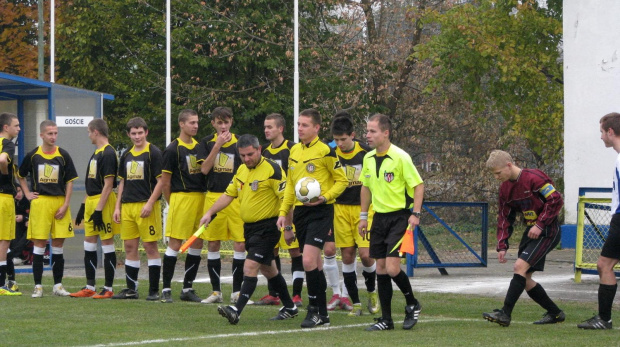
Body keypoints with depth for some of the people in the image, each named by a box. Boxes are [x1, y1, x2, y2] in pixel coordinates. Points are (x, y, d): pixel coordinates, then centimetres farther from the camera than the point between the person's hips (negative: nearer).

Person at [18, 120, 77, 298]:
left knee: (58, 243, 4)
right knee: (39, 243, -2)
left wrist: (65, 205, -4)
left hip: (59, 202, 1)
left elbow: (70, 181, 4)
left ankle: (58, 285, 12)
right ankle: (38, 286, 2)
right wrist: (27, 194, 6)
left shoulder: (63, 156, 3)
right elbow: (20, 175, 18)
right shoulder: (33, 155, 3)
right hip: (40, 202, -1)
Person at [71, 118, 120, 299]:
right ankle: (89, 287, 16)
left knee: (107, 244, -4)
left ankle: (108, 289, 0)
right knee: (89, 244, 10)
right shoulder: (96, 154, 17)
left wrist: (99, 210, -22)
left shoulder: (108, 154, -14)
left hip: (103, 202, -10)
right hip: (91, 202, 10)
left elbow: (108, 184, -19)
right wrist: (83, 206, 20)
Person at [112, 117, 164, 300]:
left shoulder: (154, 153, -4)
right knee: (130, 247, 7)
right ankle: (131, 289, 13)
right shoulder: (126, 155, 15)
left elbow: (160, 181, -9)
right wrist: (118, 207, 13)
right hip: (127, 206, 6)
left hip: (146, 205, -6)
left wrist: (150, 204, -17)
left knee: (150, 246, -4)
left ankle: (154, 290, -1)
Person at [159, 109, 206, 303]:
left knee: (197, 244, 7)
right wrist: (172, 204, 0)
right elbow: (165, 181, -3)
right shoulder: (173, 149, -5)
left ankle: (187, 288, 16)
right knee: (175, 243, -7)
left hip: (200, 198, 7)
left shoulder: (199, 146, 15)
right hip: (182, 197, -7)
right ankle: (166, 289, -2)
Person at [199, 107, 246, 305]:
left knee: (240, 244, -6)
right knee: (213, 244, 3)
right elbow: (204, 169, -6)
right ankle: (216, 291, 12)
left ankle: (237, 291, 2)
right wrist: (218, 145, -12)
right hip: (213, 197, 1)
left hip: (236, 198, -1)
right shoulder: (207, 143, 7)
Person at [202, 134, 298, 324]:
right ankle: (289, 307, 30)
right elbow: (228, 194, 17)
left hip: (267, 226, -9)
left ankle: (237, 310, -22)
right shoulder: (242, 170, 10)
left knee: (250, 267, -17)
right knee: (267, 269, 17)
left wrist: (288, 227, -22)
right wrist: (210, 213, 8)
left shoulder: (272, 170, -15)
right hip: (249, 226, 9)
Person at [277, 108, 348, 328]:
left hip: (320, 212, -7)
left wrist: (324, 197, -19)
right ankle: (322, 314, 17)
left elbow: (342, 181, -5)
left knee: (309, 260, -17)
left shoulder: (325, 151, -9)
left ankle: (314, 310, -7)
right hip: (300, 211, 7)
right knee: (314, 263, 11)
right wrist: (284, 212, 16)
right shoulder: (294, 151, 12)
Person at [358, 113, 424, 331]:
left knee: (392, 268, -14)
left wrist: (415, 214, -18)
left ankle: (412, 305, 11)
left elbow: (418, 185, -11)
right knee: (381, 268, 5)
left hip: (399, 217, -6)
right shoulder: (368, 158, 7)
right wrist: (363, 216, 16)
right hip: (379, 217, 7)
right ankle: (386, 319, 11)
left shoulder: (400, 157, -14)